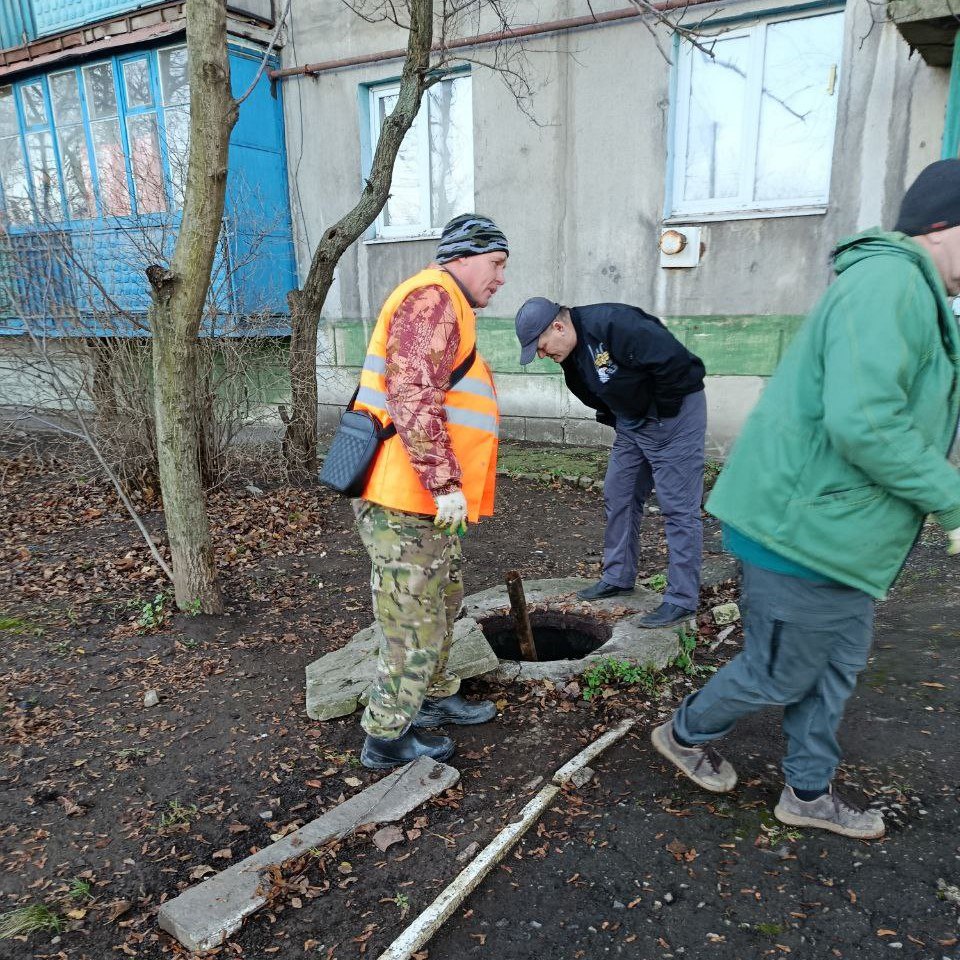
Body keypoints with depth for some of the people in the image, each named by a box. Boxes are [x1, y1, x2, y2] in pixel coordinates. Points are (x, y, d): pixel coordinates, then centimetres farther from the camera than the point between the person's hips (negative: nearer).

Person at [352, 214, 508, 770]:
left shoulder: (450, 310, 22)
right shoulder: (432, 298, -13)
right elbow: (412, 395, -25)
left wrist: (445, 485, 25)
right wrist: (446, 483, -24)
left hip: (428, 501, 11)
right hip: (406, 501, -11)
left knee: (444, 602, 24)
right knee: (416, 626, 1)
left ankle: (436, 697, 42)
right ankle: (387, 738, 18)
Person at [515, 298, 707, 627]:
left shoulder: (614, 325, -27)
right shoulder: (571, 355, 2)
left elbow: (675, 361, -30)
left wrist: (662, 412, -18)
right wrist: (617, 420, 6)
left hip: (674, 414, -9)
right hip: (631, 423, 9)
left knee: (678, 507, -6)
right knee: (618, 497, 12)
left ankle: (682, 599, 2)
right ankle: (618, 577, 26)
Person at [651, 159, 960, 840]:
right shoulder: (890, 281, -20)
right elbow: (862, 421, -32)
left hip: (835, 534, 11)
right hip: (807, 533, -11)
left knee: (838, 665, 20)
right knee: (782, 675, 9)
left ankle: (809, 791, 38)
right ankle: (687, 735, 34)